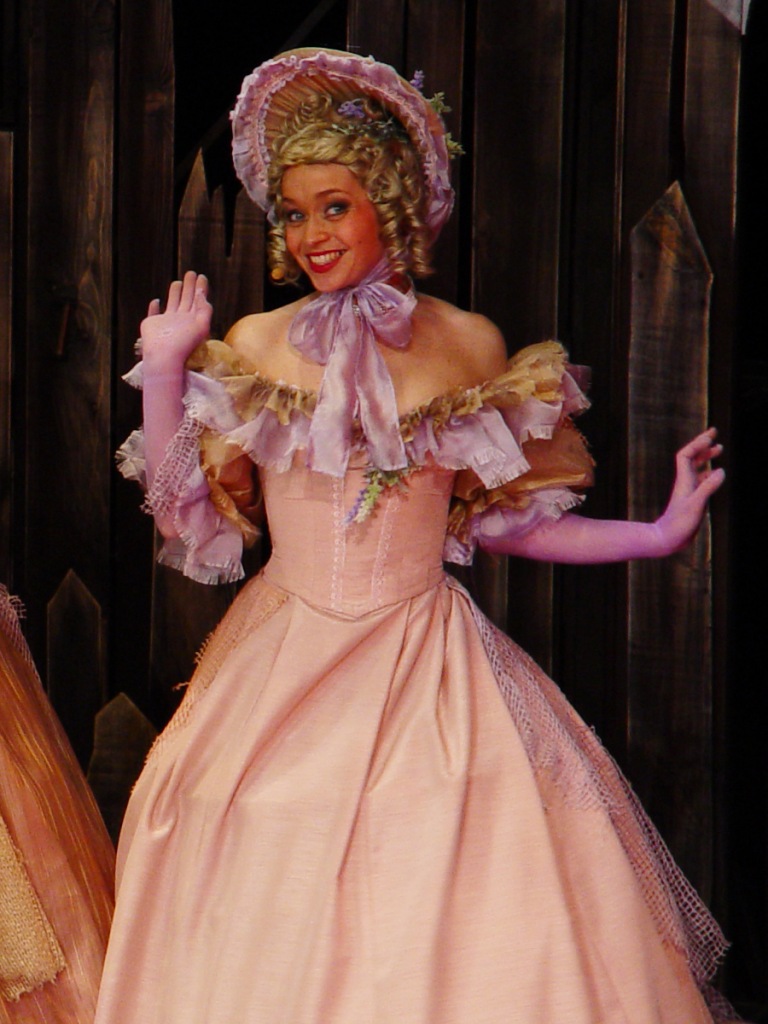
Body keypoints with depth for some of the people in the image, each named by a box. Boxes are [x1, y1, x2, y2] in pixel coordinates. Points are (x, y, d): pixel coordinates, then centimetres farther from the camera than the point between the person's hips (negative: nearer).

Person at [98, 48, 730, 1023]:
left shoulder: (469, 345, 3)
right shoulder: (251, 347, 3)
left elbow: (503, 517, 8)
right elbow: (189, 515, 4)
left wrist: (657, 534, 0)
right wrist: (163, 370, -4)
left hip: (428, 665, 0)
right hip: (282, 667, 0)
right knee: (274, 925, 0)